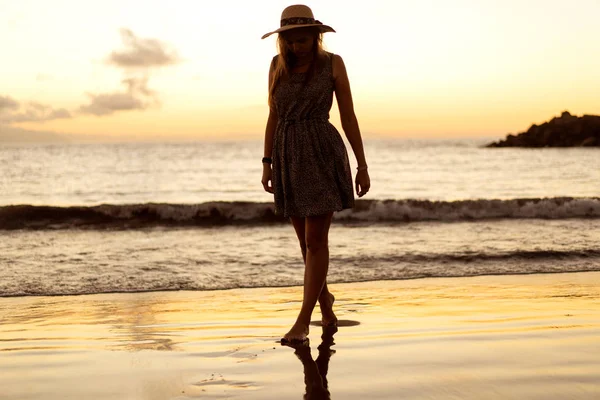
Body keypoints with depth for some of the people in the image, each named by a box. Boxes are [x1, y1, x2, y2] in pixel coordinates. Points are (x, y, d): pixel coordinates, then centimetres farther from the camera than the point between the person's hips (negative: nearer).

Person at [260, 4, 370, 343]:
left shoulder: (332, 63, -3)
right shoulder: (278, 65, 6)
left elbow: (349, 116, -2)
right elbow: (273, 117, 9)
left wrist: (362, 166, -3)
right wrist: (267, 164, 3)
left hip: (323, 156, -4)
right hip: (289, 158, 4)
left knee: (315, 241, -8)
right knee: (307, 240, 12)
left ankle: (303, 322, -5)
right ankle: (325, 298, 36)